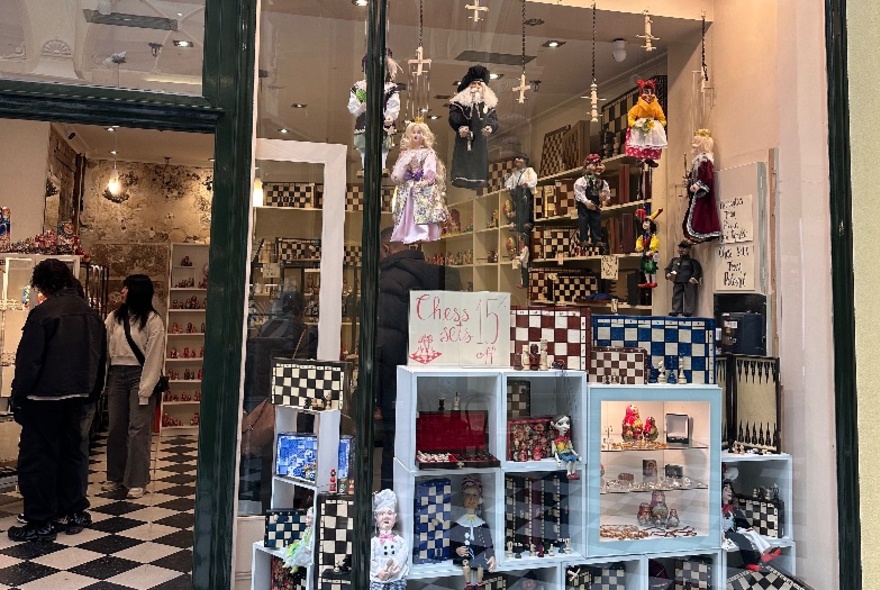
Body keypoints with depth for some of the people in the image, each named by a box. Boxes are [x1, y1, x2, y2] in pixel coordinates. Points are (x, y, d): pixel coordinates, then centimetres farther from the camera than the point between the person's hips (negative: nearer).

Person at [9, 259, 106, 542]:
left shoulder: (43, 313, -15)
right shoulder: (90, 314, 6)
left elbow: (28, 359, -16)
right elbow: (100, 357, 12)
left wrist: (18, 396, -7)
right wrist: (92, 392, 19)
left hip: (44, 396, -7)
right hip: (76, 395, 7)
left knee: (38, 457, 2)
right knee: (71, 451, 16)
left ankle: (40, 523, 7)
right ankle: (74, 513, 24)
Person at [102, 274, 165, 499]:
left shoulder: (153, 321, -6)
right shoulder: (114, 317, 10)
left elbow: (153, 357, -9)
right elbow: (103, 346, 3)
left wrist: (145, 390, -12)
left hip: (139, 375, -5)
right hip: (116, 375, 5)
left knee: (138, 430, -2)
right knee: (116, 428, 12)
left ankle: (137, 481, 5)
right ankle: (115, 476, 24)